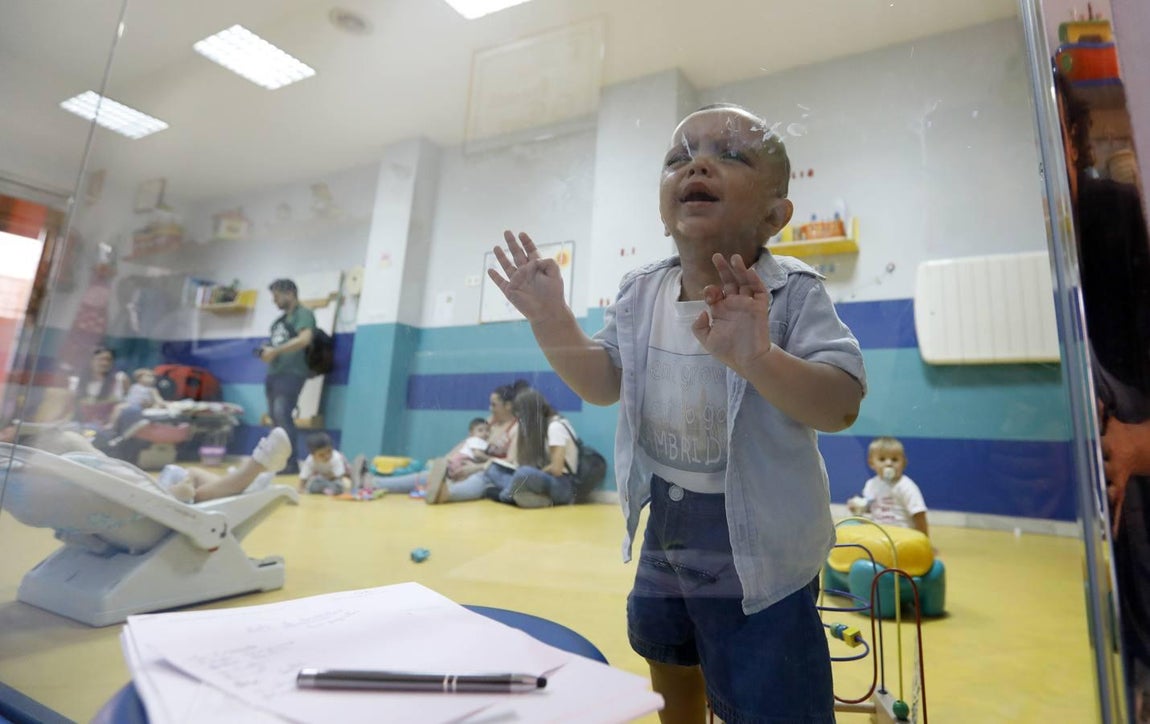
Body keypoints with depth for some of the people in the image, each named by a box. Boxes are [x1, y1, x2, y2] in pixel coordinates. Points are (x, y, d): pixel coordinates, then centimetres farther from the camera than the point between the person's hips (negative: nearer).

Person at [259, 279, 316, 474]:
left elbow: (304, 339, -21)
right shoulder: (280, 320, 23)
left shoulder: (303, 314, -4)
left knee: (282, 415, -15)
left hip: (291, 373, -9)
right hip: (273, 374, 9)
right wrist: (266, 351, 7)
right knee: (275, 417, 9)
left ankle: (290, 463, -13)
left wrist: (275, 351, -19)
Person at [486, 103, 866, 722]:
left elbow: (842, 406, -26)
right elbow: (602, 383, 0)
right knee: (665, 655, 29)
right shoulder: (641, 292, -4)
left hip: (753, 539, -5)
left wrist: (756, 356, -43)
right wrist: (551, 321, -13)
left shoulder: (790, 294, -19)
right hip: (665, 520, 6)